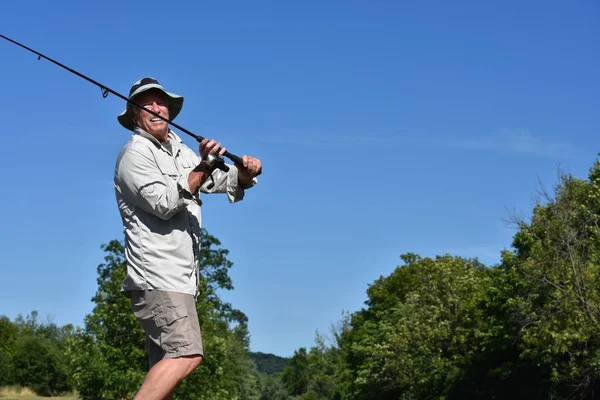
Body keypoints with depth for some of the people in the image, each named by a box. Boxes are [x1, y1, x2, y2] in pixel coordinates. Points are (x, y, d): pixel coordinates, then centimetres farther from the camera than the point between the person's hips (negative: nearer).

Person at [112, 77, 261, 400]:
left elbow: (226, 185, 17)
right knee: (187, 354, -21)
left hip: (179, 276, 9)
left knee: (168, 363, 8)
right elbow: (164, 204, -17)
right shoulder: (135, 153, -5)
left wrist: (244, 172, -4)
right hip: (157, 276, -9)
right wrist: (203, 167, -21)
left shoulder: (180, 151, 20)